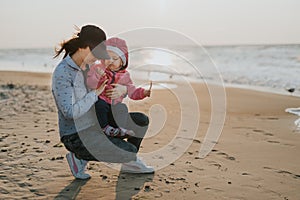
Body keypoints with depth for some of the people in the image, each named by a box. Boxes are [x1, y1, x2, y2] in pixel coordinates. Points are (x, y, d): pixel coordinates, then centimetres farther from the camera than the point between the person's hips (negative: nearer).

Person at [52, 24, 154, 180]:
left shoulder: (89, 67, 4)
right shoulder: (62, 73, -20)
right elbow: (69, 112, -26)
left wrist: (122, 89, -15)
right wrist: (95, 93, -21)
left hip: (95, 125, 8)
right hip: (76, 136, -8)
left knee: (141, 120, 0)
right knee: (130, 152, -20)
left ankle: (129, 164, 17)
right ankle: (80, 157, -1)